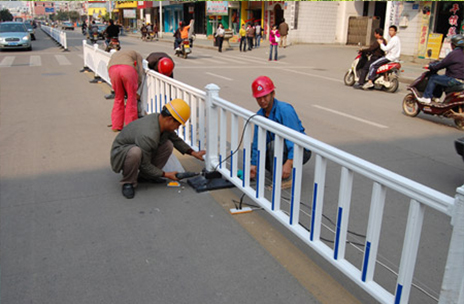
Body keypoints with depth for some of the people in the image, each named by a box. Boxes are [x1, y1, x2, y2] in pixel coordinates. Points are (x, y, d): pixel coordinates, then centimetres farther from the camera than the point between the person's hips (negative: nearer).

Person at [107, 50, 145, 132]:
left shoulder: (114, 55, 42)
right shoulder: (137, 55, 32)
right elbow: (140, 74, 17)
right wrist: (135, 91, 28)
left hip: (113, 69, 3)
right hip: (128, 69, -3)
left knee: (118, 98, 18)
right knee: (131, 98, 12)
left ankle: (116, 126, 20)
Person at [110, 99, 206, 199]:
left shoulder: (160, 119, -11)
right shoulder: (148, 136, -37)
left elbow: (176, 140, 10)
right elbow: (145, 165, -26)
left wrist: (193, 153, 5)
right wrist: (165, 174, -16)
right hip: (120, 152, -8)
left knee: (168, 145, -11)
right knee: (135, 152, -42)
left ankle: (145, 176, 3)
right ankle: (128, 183, -15)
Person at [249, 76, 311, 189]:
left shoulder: (285, 110, -23)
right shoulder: (260, 114, 1)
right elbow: (258, 142, 5)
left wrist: (289, 163, -40)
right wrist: (254, 165, 1)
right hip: (280, 149, 8)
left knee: (274, 144, -34)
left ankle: (284, 181, -20)